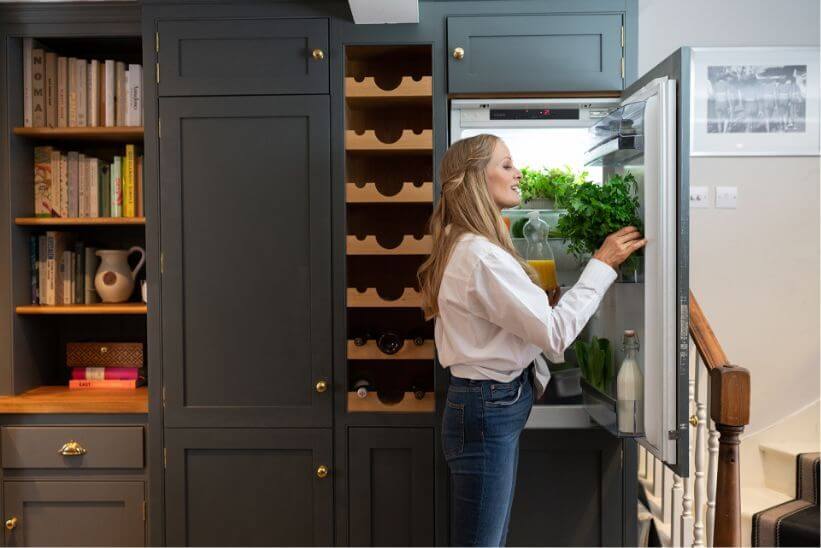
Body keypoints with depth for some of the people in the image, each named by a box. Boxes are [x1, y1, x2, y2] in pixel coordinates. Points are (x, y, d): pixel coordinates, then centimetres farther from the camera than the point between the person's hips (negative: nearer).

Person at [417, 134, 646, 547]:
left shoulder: (464, 246, 11)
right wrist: (602, 264, -12)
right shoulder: (480, 255, -22)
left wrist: (546, 305, 1)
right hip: (488, 409, -10)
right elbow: (555, 333, -20)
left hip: (492, 407, 10)